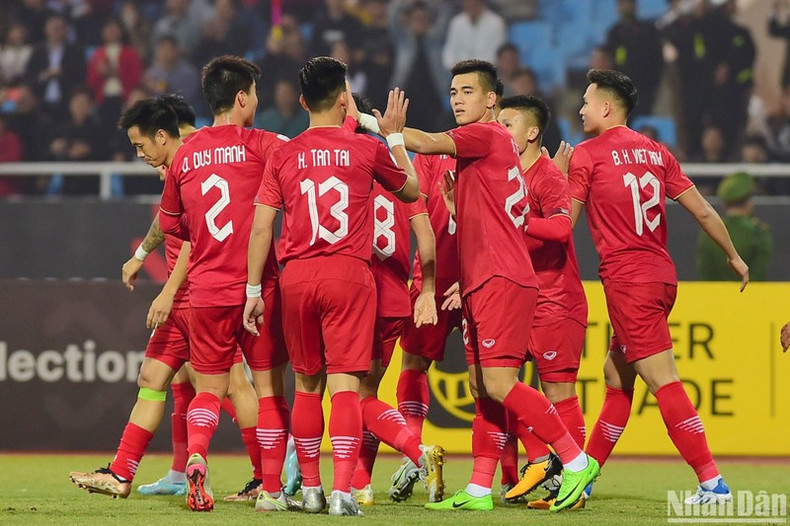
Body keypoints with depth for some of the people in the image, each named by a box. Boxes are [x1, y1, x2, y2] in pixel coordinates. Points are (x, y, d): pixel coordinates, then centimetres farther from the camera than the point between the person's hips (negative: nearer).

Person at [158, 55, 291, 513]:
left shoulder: (186, 154, 7)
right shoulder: (261, 145, -7)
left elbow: (169, 222, 17)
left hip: (206, 290, 3)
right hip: (258, 288, -3)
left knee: (209, 387, 13)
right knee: (270, 387, 6)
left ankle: (195, 455, -15)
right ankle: (271, 489, 5)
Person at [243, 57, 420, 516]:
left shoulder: (283, 156, 4)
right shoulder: (367, 149, 0)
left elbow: (262, 228, 2)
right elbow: (411, 190, 17)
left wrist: (254, 290, 8)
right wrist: (395, 136, 29)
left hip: (296, 276, 2)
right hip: (349, 274, -2)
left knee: (307, 383, 14)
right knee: (345, 383, -6)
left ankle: (311, 488, 20)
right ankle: (343, 490, -16)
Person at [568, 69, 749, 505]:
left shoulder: (587, 155, -6)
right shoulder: (655, 152, 12)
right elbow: (702, 211, 13)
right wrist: (734, 257, 24)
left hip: (627, 280, -8)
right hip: (662, 274, 8)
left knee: (662, 381, -10)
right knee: (616, 374, 17)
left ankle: (711, 481, -16)